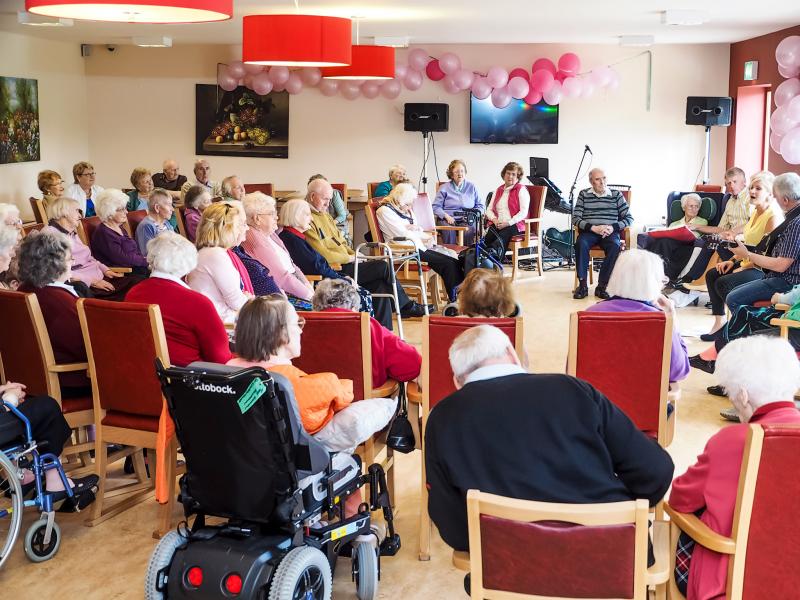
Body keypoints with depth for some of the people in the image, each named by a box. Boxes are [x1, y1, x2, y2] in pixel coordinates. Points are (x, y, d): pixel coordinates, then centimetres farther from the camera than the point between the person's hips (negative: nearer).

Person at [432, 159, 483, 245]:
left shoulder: (471, 187, 16)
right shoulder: (444, 188, 12)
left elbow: (480, 206, 15)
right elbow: (436, 207, 5)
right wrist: (447, 216, -12)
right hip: (448, 219, -1)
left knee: (470, 229, -33)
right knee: (449, 230, -35)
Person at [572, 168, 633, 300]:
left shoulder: (616, 194, 12)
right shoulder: (584, 194, 11)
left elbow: (629, 218, 9)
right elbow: (575, 218, 3)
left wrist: (613, 227, -9)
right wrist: (593, 228, -12)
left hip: (610, 233, 0)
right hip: (589, 231, 0)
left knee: (615, 246, -34)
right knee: (581, 243, -34)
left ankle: (602, 285, -27)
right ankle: (582, 284, -26)